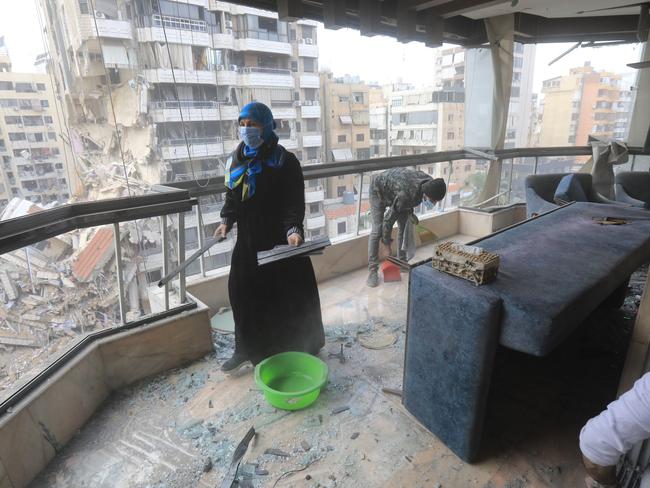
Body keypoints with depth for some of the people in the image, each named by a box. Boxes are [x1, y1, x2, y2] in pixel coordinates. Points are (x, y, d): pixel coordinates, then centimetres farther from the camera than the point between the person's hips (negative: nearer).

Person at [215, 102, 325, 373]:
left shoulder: (284, 161, -9)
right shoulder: (235, 160, 9)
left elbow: (294, 202, -14)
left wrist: (292, 229, -28)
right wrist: (226, 221, 3)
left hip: (280, 240, -5)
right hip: (248, 241, 6)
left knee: (290, 294, 4)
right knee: (243, 293, 9)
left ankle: (303, 349, 26)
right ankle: (247, 350, 29)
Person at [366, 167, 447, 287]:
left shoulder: (430, 182, -22)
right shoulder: (406, 194, -43)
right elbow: (388, 220, -34)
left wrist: (409, 212, -4)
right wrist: (386, 246, -25)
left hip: (395, 189, 7)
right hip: (379, 189, -7)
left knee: (404, 226, 3)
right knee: (378, 229, -15)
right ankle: (372, 270, -10)